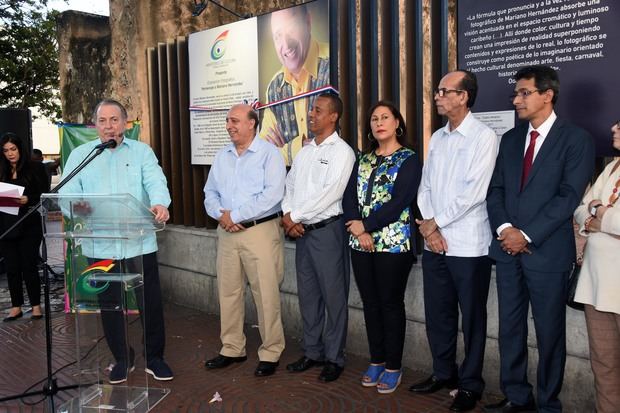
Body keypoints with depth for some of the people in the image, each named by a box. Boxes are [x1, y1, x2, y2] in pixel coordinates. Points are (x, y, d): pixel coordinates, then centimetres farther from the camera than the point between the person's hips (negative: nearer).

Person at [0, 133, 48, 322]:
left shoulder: (35, 168, -1)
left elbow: (45, 195, -4)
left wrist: (28, 200, -19)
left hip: (29, 226, -4)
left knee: (29, 265, -1)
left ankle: (36, 305, 10)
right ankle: (16, 306, 16)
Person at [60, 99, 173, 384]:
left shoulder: (142, 151, 6)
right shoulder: (80, 154, 9)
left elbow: (156, 181, -9)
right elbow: (67, 193, 2)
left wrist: (160, 204, -31)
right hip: (100, 246, 1)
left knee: (150, 303, 5)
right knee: (109, 305, 11)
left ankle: (154, 357, 23)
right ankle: (121, 359, 29)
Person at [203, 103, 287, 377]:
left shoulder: (269, 153, -6)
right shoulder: (222, 156, 14)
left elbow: (272, 195, -17)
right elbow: (210, 193, 15)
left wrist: (235, 216, -14)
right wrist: (221, 214, -7)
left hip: (261, 230, -6)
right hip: (227, 232, 6)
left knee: (266, 294, -2)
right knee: (227, 292, 11)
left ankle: (270, 353, 12)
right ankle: (232, 349, 25)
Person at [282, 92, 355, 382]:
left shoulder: (341, 152, -7)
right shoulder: (304, 152, 15)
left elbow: (331, 193, -17)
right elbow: (289, 186, 13)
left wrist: (296, 216, -14)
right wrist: (288, 216, -5)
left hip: (327, 230, -7)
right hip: (302, 231, 7)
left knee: (333, 296, 1)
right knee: (307, 294, 13)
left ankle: (334, 358, 13)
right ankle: (312, 352, 26)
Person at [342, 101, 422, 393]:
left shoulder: (408, 160, -3)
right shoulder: (363, 160, 14)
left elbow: (398, 203, -14)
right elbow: (349, 197, 5)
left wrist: (366, 224, -13)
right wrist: (357, 228, -11)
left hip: (393, 243, -5)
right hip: (361, 243, 5)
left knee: (391, 304, 3)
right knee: (370, 303, 12)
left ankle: (393, 367, 16)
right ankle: (376, 361, 25)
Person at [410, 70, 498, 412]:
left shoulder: (484, 137, -8)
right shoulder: (437, 138, 12)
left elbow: (473, 193, -15)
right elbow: (425, 186, 10)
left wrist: (436, 222, -9)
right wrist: (427, 226, -4)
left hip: (468, 245, -6)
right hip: (434, 243, 6)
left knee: (471, 318, 6)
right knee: (437, 314, 14)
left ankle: (469, 384, 21)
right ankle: (443, 372, 32)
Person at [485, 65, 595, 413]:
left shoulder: (576, 139, -4)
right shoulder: (510, 139, 13)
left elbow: (569, 196, -12)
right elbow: (496, 190, 9)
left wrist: (527, 235, -15)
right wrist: (504, 227, -8)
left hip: (547, 251, -5)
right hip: (508, 248, 5)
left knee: (550, 332, 7)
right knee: (510, 328, 11)